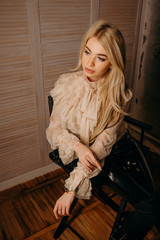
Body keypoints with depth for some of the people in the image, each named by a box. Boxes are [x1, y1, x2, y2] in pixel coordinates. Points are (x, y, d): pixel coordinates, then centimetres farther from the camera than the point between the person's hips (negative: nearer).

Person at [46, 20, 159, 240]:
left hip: (114, 150, 2)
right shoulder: (67, 84, -10)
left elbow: (104, 143, -19)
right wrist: (78, 146, -27)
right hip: (77, 153, -1)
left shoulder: (119, 94, -13)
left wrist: (72, 188, -23)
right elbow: (55, 128, -5)